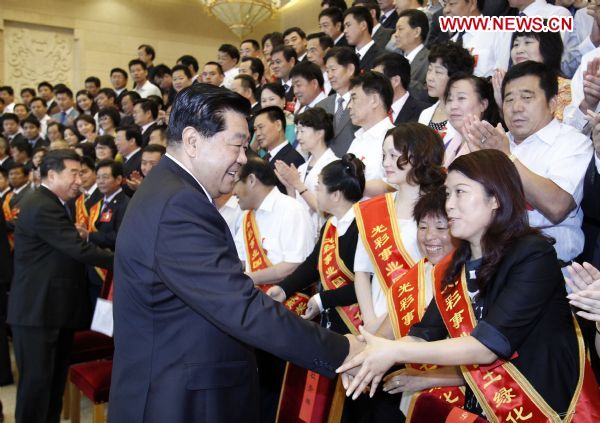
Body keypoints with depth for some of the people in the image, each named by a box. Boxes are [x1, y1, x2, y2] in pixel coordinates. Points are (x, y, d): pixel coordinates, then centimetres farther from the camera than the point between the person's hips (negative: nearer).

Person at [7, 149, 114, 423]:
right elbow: (79, 249, -24)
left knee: (56, 380, 16)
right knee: (36, 380, -1)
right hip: (38, 310, -10)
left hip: (56, 308, 10)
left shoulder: (53, 204, 15)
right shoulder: (42, 207, -19)